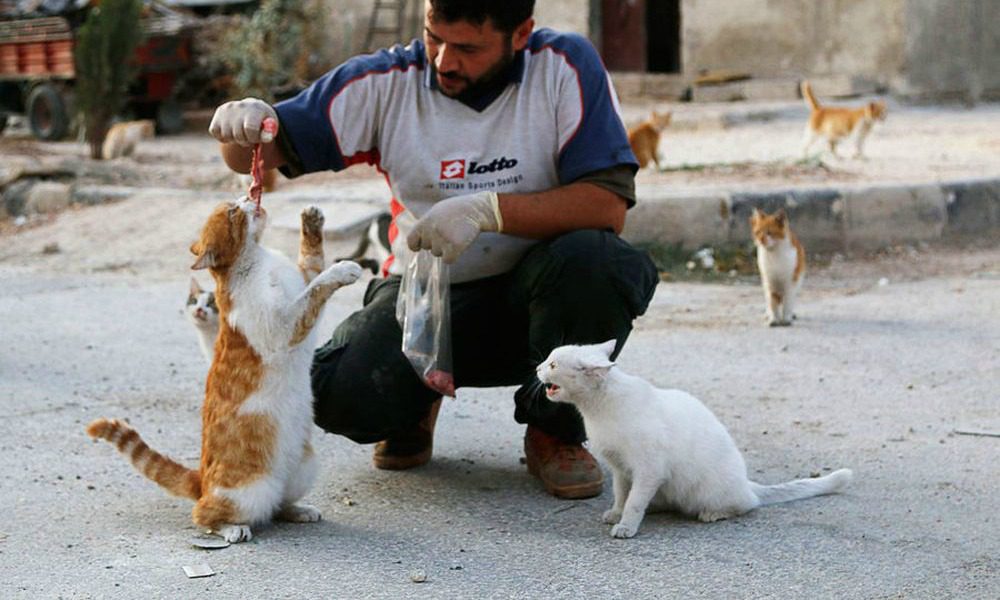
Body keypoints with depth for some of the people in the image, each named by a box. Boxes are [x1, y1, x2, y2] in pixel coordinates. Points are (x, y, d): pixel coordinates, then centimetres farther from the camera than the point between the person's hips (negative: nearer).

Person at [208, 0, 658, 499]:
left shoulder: (566, 66, -12)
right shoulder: (388, 82, -6)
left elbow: (608, 204, -19)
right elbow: (266, 152, -4)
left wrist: (486, 209, -30)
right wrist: (242, 129, -29)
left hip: (527, 292, 0)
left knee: (592, 259, -35)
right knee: (342, 395, -28)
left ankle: (554, 429, -5)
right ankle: (418, 401, 13)